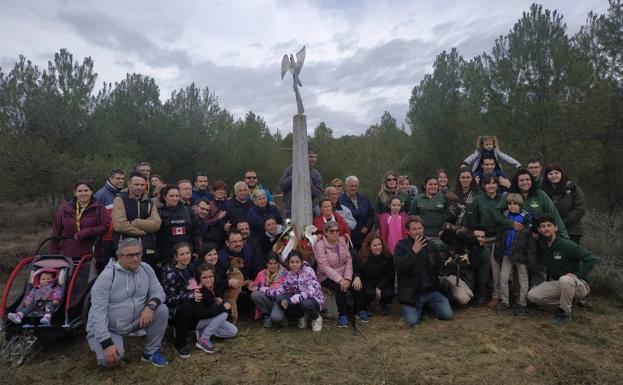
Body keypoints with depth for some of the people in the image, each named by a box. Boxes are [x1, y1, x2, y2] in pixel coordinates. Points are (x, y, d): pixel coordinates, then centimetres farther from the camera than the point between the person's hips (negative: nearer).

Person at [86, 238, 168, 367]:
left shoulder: (146, 269, -6)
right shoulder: (107, 276, -21)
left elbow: (158, 291, -4)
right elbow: (98, 312, -23)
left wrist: (150, 306, -29)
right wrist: (107, 344, -29)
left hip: (135, 320, 4)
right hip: (108, 328, -4)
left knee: (161, 310, -17)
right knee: (109, 359, -27)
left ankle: (150, 352, -1)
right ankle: (98, 344, 11)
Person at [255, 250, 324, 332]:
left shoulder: (308, 271, -19)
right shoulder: (289, 275, -2)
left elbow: (311, 291, -33)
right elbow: (280, 291, 0)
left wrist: (290, 300, -37)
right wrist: (259, 288, -3)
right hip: (300, 301, 4)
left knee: (306, 303, -38)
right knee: (280, 299, -20)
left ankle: (316, 318, -3)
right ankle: (302, 316, 2)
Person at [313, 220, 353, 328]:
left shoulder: (342, 241, 5)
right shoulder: (320, 245, -11)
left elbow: (349, 260, 0)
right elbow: (325, 267, -19)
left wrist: (347, 278, -15)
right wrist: (340, 280, -27)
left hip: (343, 275, 5)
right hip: (326, 277, -5)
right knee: (340, 287, -32)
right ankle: (342, 315, -12)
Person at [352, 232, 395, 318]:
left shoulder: (388, 256, -11)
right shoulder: (361, 256, -12)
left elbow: (390, 275, -6)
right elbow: (356, 270, -9)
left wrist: (380, 287, -17)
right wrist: (356, 277, -35)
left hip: (384, 283, 1)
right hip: (368, 283, -1)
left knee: (388, 294, -27)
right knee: (369, 293, -31)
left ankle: (383, 304, 12)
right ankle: (364, 307, 5)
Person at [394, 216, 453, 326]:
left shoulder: (431, 245, 10)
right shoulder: (401, 246, -5)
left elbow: (439, 266, 26)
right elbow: (398, 267, -21)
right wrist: (413, 251, -25)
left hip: (431, 290, 4)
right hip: (411, 292, -4)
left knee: (447, 314, -12)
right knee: (412, 320, -20)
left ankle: (427, 305, 18)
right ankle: (420, 307, 14)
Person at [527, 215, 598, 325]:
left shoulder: (567, 245, -20)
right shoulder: (541, 245, -3)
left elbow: (591, 259, -21)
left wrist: (577, 275, -24)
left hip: (580, 285, -5)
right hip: (556, 283, 6)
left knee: (564, 280, -40)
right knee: (532, 295, -11)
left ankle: (566, 313, -14)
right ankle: (566, 303, 9)